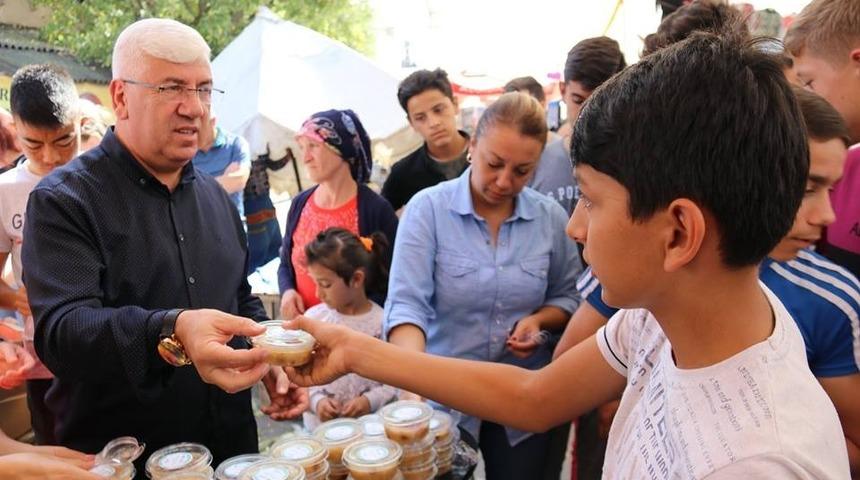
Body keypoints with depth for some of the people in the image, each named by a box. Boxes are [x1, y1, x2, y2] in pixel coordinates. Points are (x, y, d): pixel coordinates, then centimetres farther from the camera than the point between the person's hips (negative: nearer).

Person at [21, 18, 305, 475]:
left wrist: (272, 362, -2)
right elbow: (61, 331, -26)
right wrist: (171, 334, -44)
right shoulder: (64, 200, -13)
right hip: (119, 458, -5)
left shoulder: (215, 195, 7)